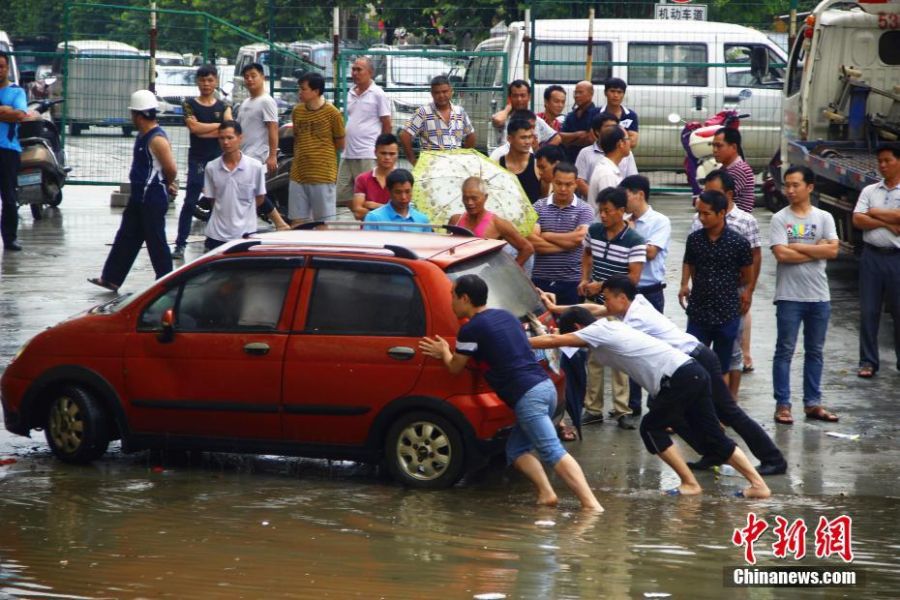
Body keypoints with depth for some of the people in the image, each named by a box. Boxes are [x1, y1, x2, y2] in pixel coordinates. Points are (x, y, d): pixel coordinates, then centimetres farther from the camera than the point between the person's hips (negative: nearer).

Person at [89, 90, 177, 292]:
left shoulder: (157, 139, -20)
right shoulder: (142, 136, 10)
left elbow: (171, 169, -23)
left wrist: (167, 184, -2)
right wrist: (168, 184, 8)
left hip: (153, 199, -10)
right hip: (139, 197, 10)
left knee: (156, 241, -2)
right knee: (126, 237, 14)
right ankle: (111, 278, 21)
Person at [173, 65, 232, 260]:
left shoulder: (223, 107, 9)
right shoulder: (190, 105, 4)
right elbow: (194, 127, -13)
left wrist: (205, 131, -12)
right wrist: (218, 125, -6)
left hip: (218, 158, 3)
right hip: (197, 159, -3)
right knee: (190, 202, -6)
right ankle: (180, 244, -5)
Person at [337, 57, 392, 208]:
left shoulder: (378, 95, -4)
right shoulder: (350, 94, 15)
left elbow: (387, 125, -3)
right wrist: (344, 144, 17)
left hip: (367, 156, -7)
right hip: (347, 155, 7)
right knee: (342, 196, 5)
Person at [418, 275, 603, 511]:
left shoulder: (471, 329, -3)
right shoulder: (505, 316, 22)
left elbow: (455, 367, 11)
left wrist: (444, 352, 34)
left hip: (527, 396, -9)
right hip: (545, 386, 9)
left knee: (553, 451, -16)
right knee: (516, 449, 17)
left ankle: (591, 503, -28)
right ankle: (546, 493, -2)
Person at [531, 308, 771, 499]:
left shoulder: (598, 331, -3)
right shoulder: (609, 329, 23)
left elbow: (553, 341, -5)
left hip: (678, 378, -9)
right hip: (694, 374, 9)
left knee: (652, 428, 2)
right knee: (712, 436, 8)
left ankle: (690, 484, 2)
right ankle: (758, 484, 2)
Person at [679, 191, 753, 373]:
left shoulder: (738, 242, -8)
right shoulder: (694, 239, 0)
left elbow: (747, 274, 5)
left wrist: (747, 293, 6)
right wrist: (684, 284, 2)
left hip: (727, 315, -2)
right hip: (698, 312, 2)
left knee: (721, 368, 8)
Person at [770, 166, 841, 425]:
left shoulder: (824, 218, 5)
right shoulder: (780, 219, -3)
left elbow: (832, 250, -8)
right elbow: (782, 254, -15)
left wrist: (798, 247, -11)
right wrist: (816, 251, -9)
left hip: (819, 296, 3)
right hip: (789, 296, -3)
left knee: (815, 352, 10)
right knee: (785, 351, 0)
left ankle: (812, 403, 18)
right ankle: (782, 404, 5)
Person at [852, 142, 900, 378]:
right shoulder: (869, 191, 11)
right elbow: (857, 220, 0)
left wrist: (874, 212, -4)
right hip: (872, 255, 3)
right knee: (868, 311, 4)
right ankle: (868, 361, 10)